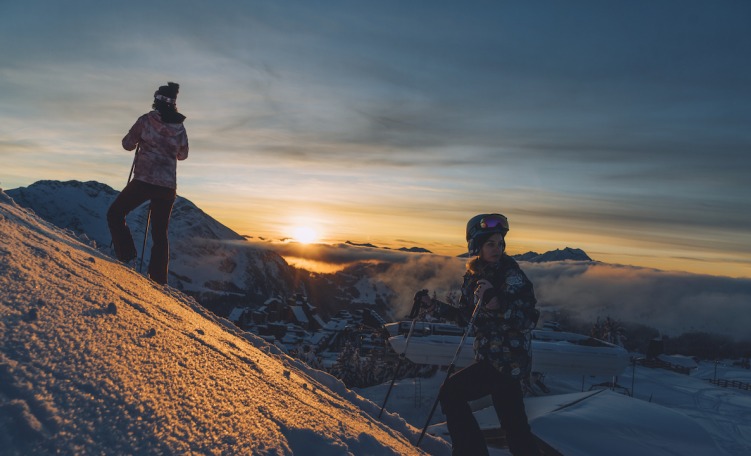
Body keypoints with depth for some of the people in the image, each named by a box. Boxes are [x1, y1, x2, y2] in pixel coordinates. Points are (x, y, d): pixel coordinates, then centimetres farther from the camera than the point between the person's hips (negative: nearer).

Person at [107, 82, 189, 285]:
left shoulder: (146, 120, -4)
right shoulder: (180, 127, 5)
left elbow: (127, 144, 5)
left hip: (144, 181, -4)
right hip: (168, 186, 4)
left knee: (115, 214, 14)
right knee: (160, 233, 13)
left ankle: (127, 257, -2)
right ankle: (159, 280, 12)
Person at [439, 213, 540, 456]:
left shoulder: (511, 275, -16)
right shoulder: (473, 275, 6)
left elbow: (529, 321, -22)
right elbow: (466, 314, 15)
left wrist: (496, 301, -31)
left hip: (507, 358, -7)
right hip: (492, 356, 7)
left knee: (451, 392, -6)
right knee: (513, 422, 17)